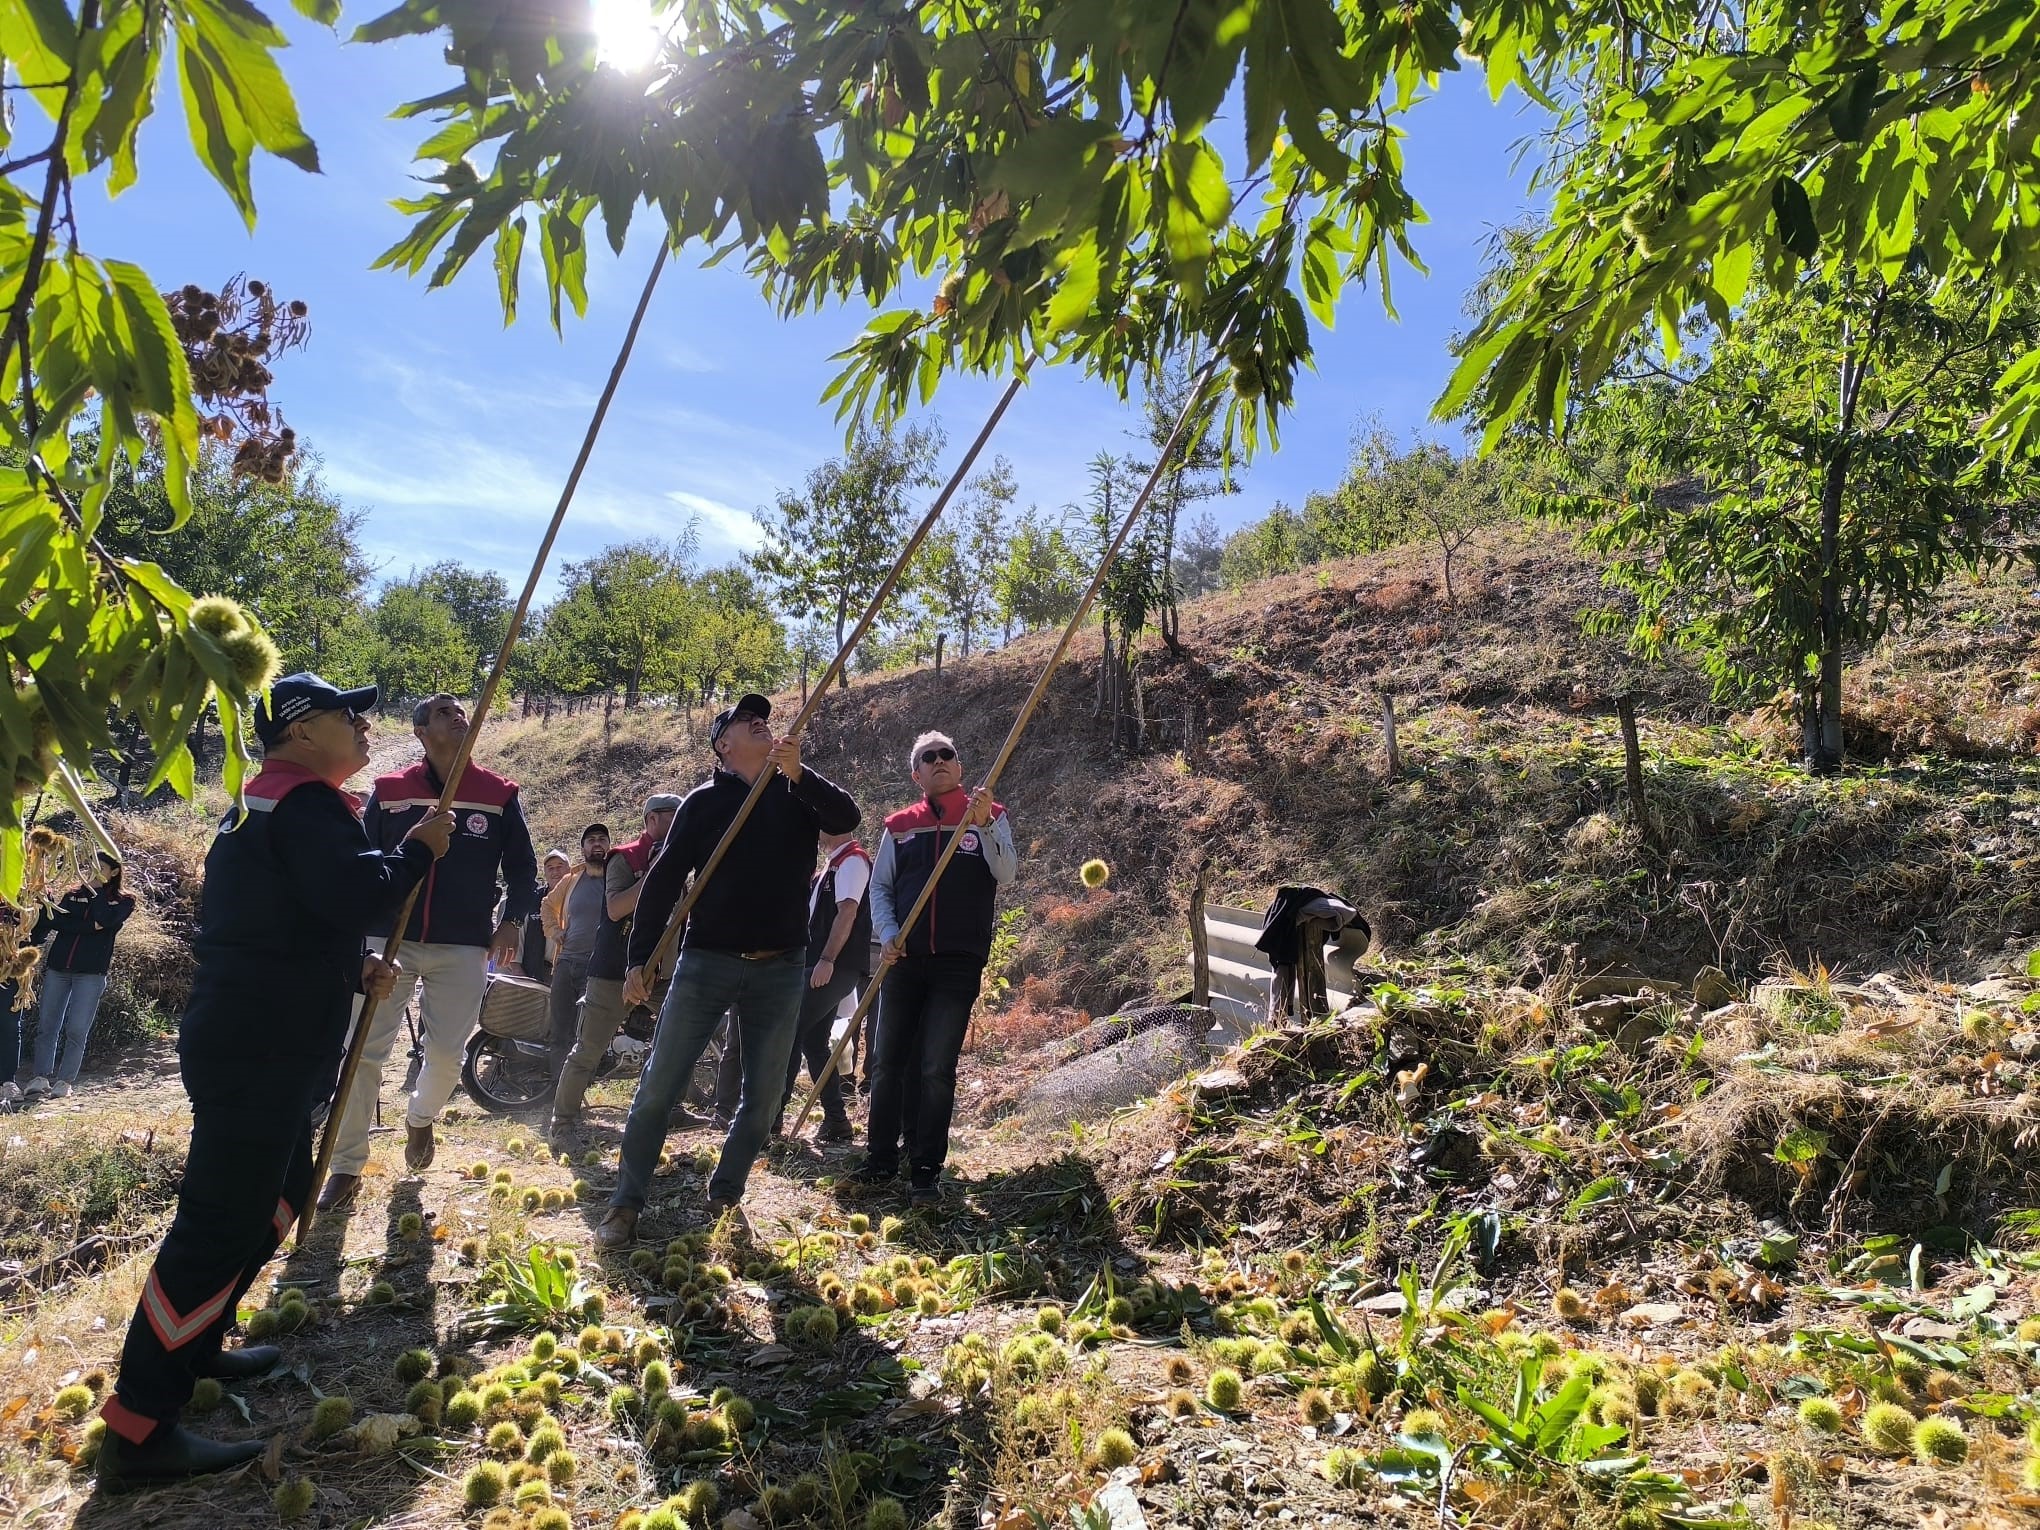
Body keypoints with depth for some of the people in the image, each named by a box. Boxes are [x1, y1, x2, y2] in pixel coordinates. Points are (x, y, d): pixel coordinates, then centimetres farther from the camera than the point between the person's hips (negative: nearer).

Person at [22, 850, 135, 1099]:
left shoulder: (123, 900, 6)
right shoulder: (73, 894, 15)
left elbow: (105, 919, -14)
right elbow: (56, 921, -1)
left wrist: (96, 889, -5)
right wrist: (89, 926, -16)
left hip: (91, 972, -3)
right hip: (58, 968, 3)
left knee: (77, 1030, -5)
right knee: (47, 1026, 0)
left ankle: (64, 1081, 2)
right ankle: (40, 1078, 4)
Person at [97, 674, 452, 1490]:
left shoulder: (269, 801, 19)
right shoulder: (305, 801, -14)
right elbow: (350, 893, -30)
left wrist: (356, 967, 9)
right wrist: (417, 848, -13)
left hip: (256, 1044, 11)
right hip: (259, 1049, -11)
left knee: (277, 1193, 22)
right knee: (222, 1219, -9)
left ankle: (191, 1345, 32)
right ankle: (139, 1429, -4)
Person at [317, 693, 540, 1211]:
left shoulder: (499, 794, 5)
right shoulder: (388, 791, 6)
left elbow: (522, 866, 9)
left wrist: (512, 920, -3)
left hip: (463, 947, 0)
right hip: (387, 938, 0)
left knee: (447, 1055, -1)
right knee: (362, 1050, -2)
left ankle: (420, 1118, 33)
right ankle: (347, 1167, 11)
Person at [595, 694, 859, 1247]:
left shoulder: (798, 793, 6)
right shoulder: (704, 801, 2)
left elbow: (847, 818, -13)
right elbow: (663, 881, 0)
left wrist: (798, 773, -27)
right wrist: (637, 959, -5)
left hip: (779, 969, 2)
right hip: (705, 961, -2)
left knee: (762, 1097, 8)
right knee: (658, 1087, -2)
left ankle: (724, 1199, 25)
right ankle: (626, 1205, 11)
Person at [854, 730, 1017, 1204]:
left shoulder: (990, 817, 4)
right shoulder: (899, 826, 10)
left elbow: (1006, 874, -10)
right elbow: (880, 887, 11)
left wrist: (983, 825, -25)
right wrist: (888, 935, -5)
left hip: (959, 964, -3)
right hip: (903, 960, 3)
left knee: (936, 1069, -4)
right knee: (890, 1062, 8)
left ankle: (927, 1169, 5)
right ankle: (880, 1156, 21)